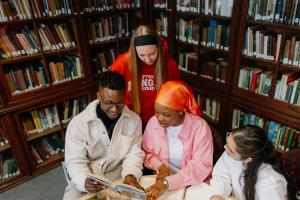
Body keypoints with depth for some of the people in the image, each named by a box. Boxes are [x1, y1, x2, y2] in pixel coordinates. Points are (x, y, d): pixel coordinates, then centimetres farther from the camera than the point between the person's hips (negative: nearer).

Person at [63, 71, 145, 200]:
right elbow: (75, 161, -10)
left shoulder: (134, 120, -6)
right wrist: (85, 181, -30)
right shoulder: (78, 123, -13)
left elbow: (134, 153, -3)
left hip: (119, 176, 1)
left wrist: (130, 175, -22)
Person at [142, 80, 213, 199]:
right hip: (162, 180, 2)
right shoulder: (153, 122, -7)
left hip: (192, 184, -1)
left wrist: (167, 182, -28)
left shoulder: (199, 127, -18)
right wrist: (160, 166, -13)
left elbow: (201, 165, -21)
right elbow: (147, 152, 6)